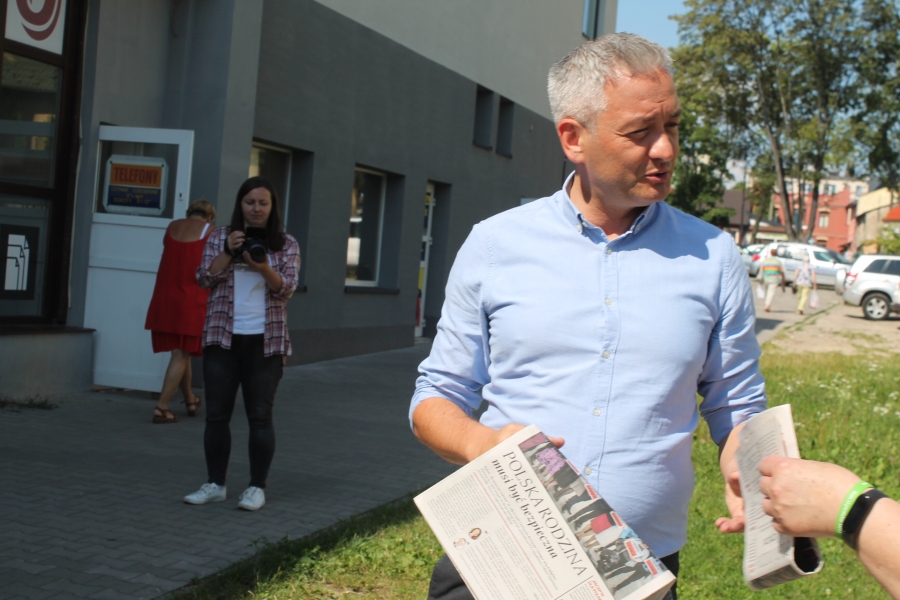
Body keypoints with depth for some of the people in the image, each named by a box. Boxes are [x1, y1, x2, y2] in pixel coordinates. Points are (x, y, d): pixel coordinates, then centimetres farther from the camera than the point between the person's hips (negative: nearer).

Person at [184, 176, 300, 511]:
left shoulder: (286, 245, 5)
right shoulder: (219, 238, 9)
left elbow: (286, 289, -5)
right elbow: (204, 279, 0)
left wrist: (262, 268, -22)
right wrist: (228, 252, -12)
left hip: (265, 341, -2)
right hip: (222, 336, 2)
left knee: (260, 416, 0)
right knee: (217, 414, 4)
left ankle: (257, 487, 8)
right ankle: (215, 484, 14)